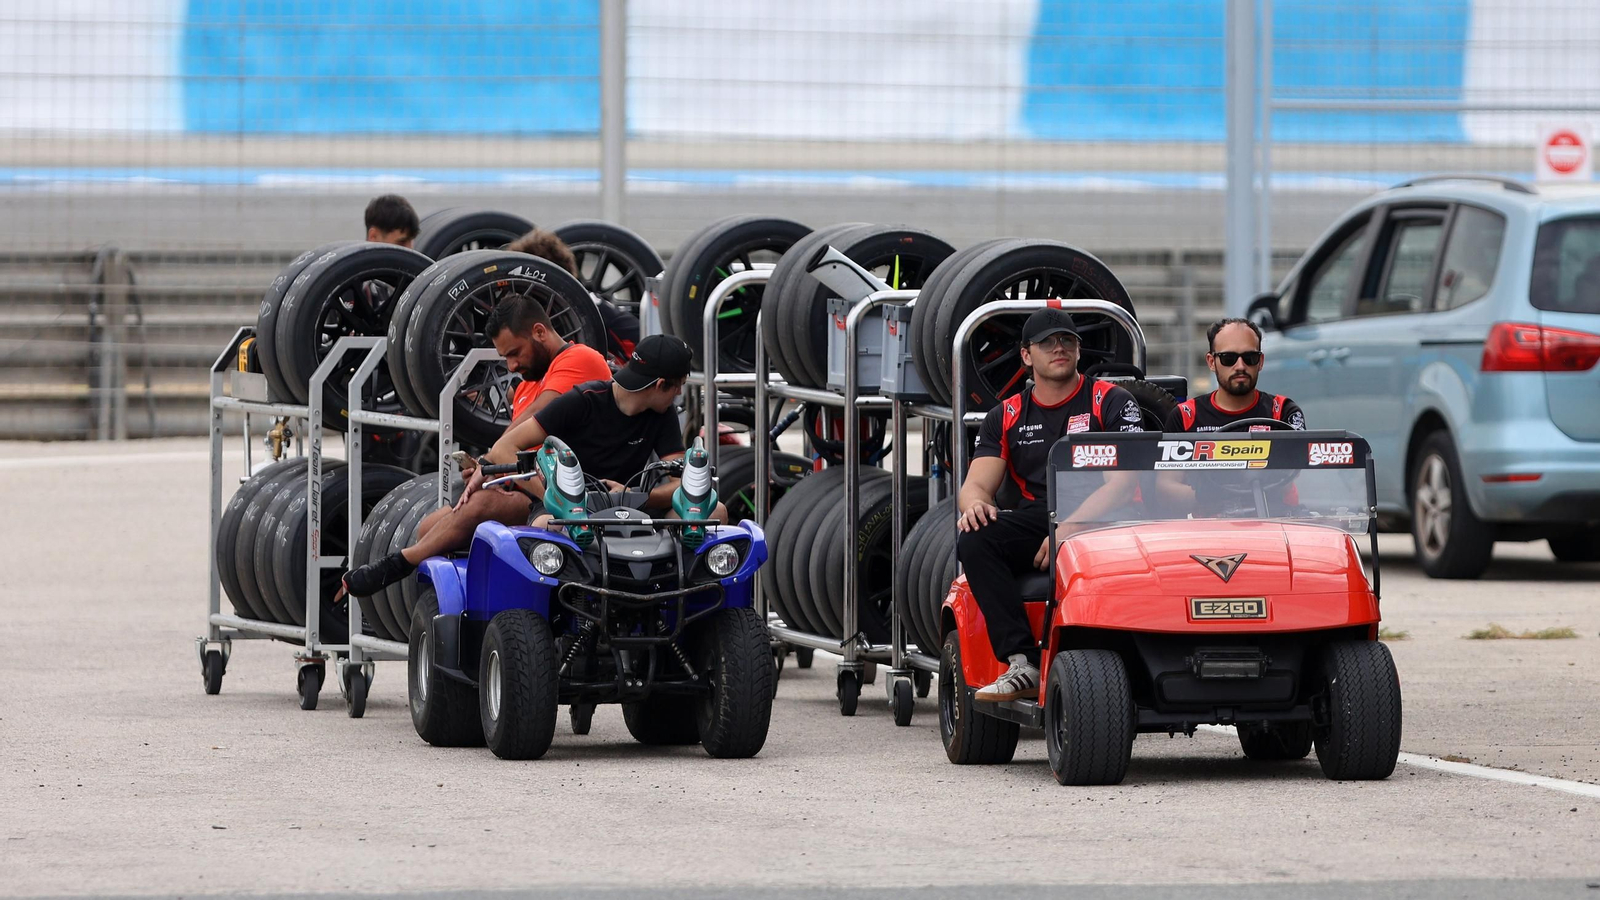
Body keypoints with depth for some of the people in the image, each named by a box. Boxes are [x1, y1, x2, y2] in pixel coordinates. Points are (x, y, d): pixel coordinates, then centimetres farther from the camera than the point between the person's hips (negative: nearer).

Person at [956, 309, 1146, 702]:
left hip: (1101, 522, -4)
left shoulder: (1113, 403, 7)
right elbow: (976, 484, 10)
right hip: (1035, 521, 4)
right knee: (974, 542, -28)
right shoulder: (1006, 416, 18)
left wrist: (1069, 528, -21)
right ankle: (1023, 663, -34)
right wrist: (975, 504, -18)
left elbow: (1123, 482, -6)